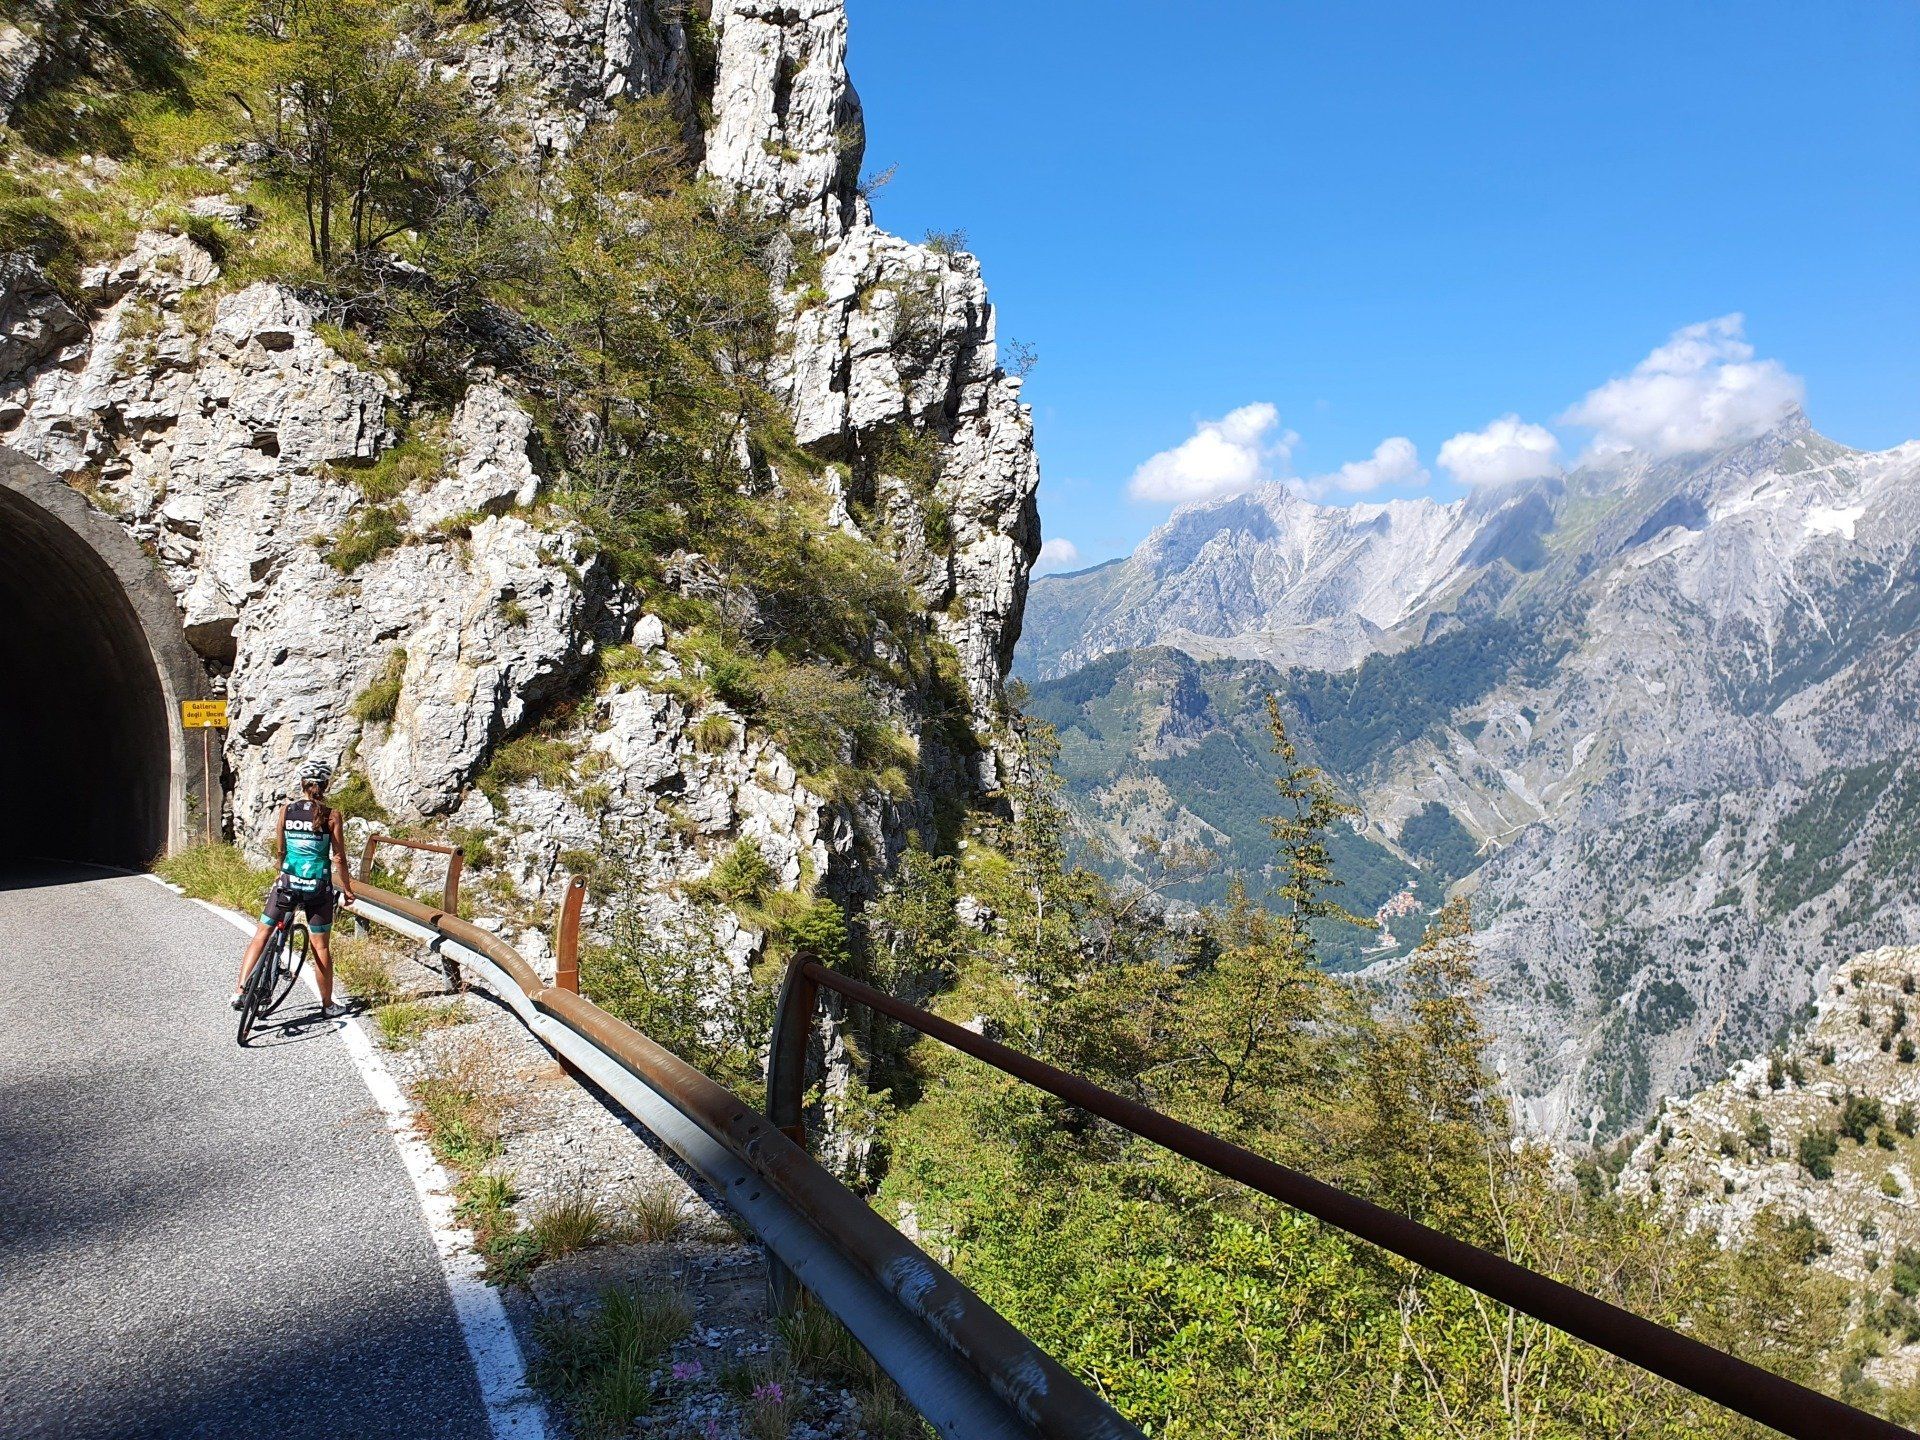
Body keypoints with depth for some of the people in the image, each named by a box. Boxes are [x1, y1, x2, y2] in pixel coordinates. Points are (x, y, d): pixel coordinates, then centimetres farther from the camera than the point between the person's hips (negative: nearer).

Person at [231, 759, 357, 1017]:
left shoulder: (285, 811, -2)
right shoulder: (331, 815, -9)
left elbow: (280, 850, 7)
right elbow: (338, 858, -7)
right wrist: (347, 889, 4)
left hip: (287, 882, 1)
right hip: (318, 888, -1)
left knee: (262, 934, 17)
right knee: (320, 946, 9)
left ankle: (240, 992, 11)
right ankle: (328, 1004, 18)